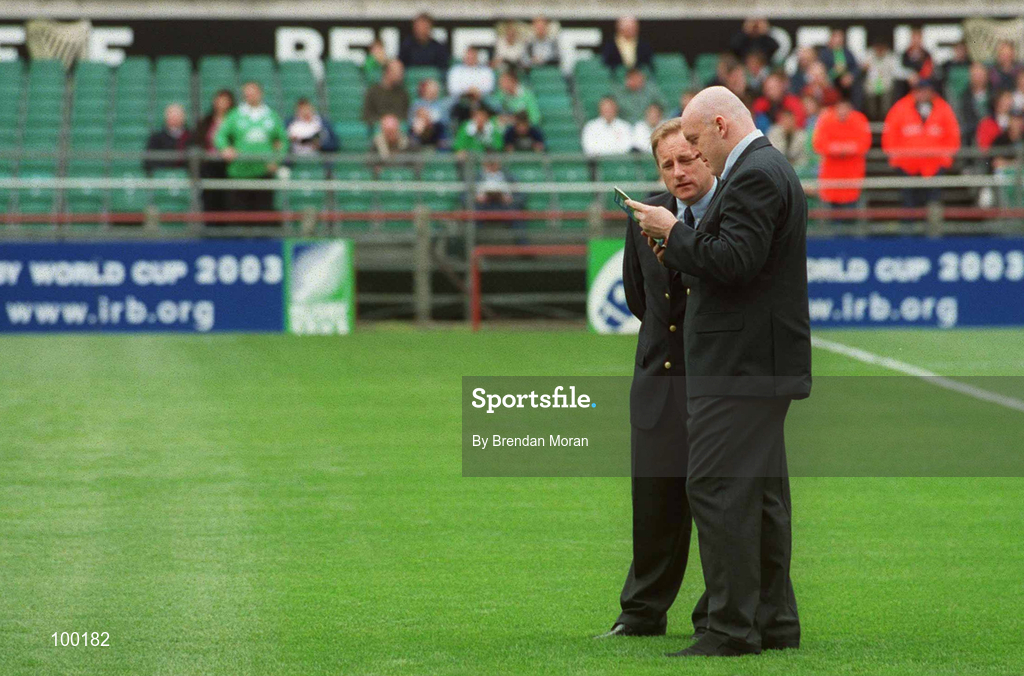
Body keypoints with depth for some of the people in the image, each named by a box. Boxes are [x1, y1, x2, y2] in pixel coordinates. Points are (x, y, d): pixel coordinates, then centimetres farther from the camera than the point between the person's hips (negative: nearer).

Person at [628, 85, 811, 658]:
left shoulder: (755, 176, -14)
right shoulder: (772, 169, 19)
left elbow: (734, 262, -23)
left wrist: (674, 232, -11)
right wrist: (681, 254, 12)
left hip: (739, 368, -11)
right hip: (763, 364, 11)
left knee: (717, 488, -10)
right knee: (762, 495, 13)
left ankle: (733, 627, -11)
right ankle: (775, 621, 17)